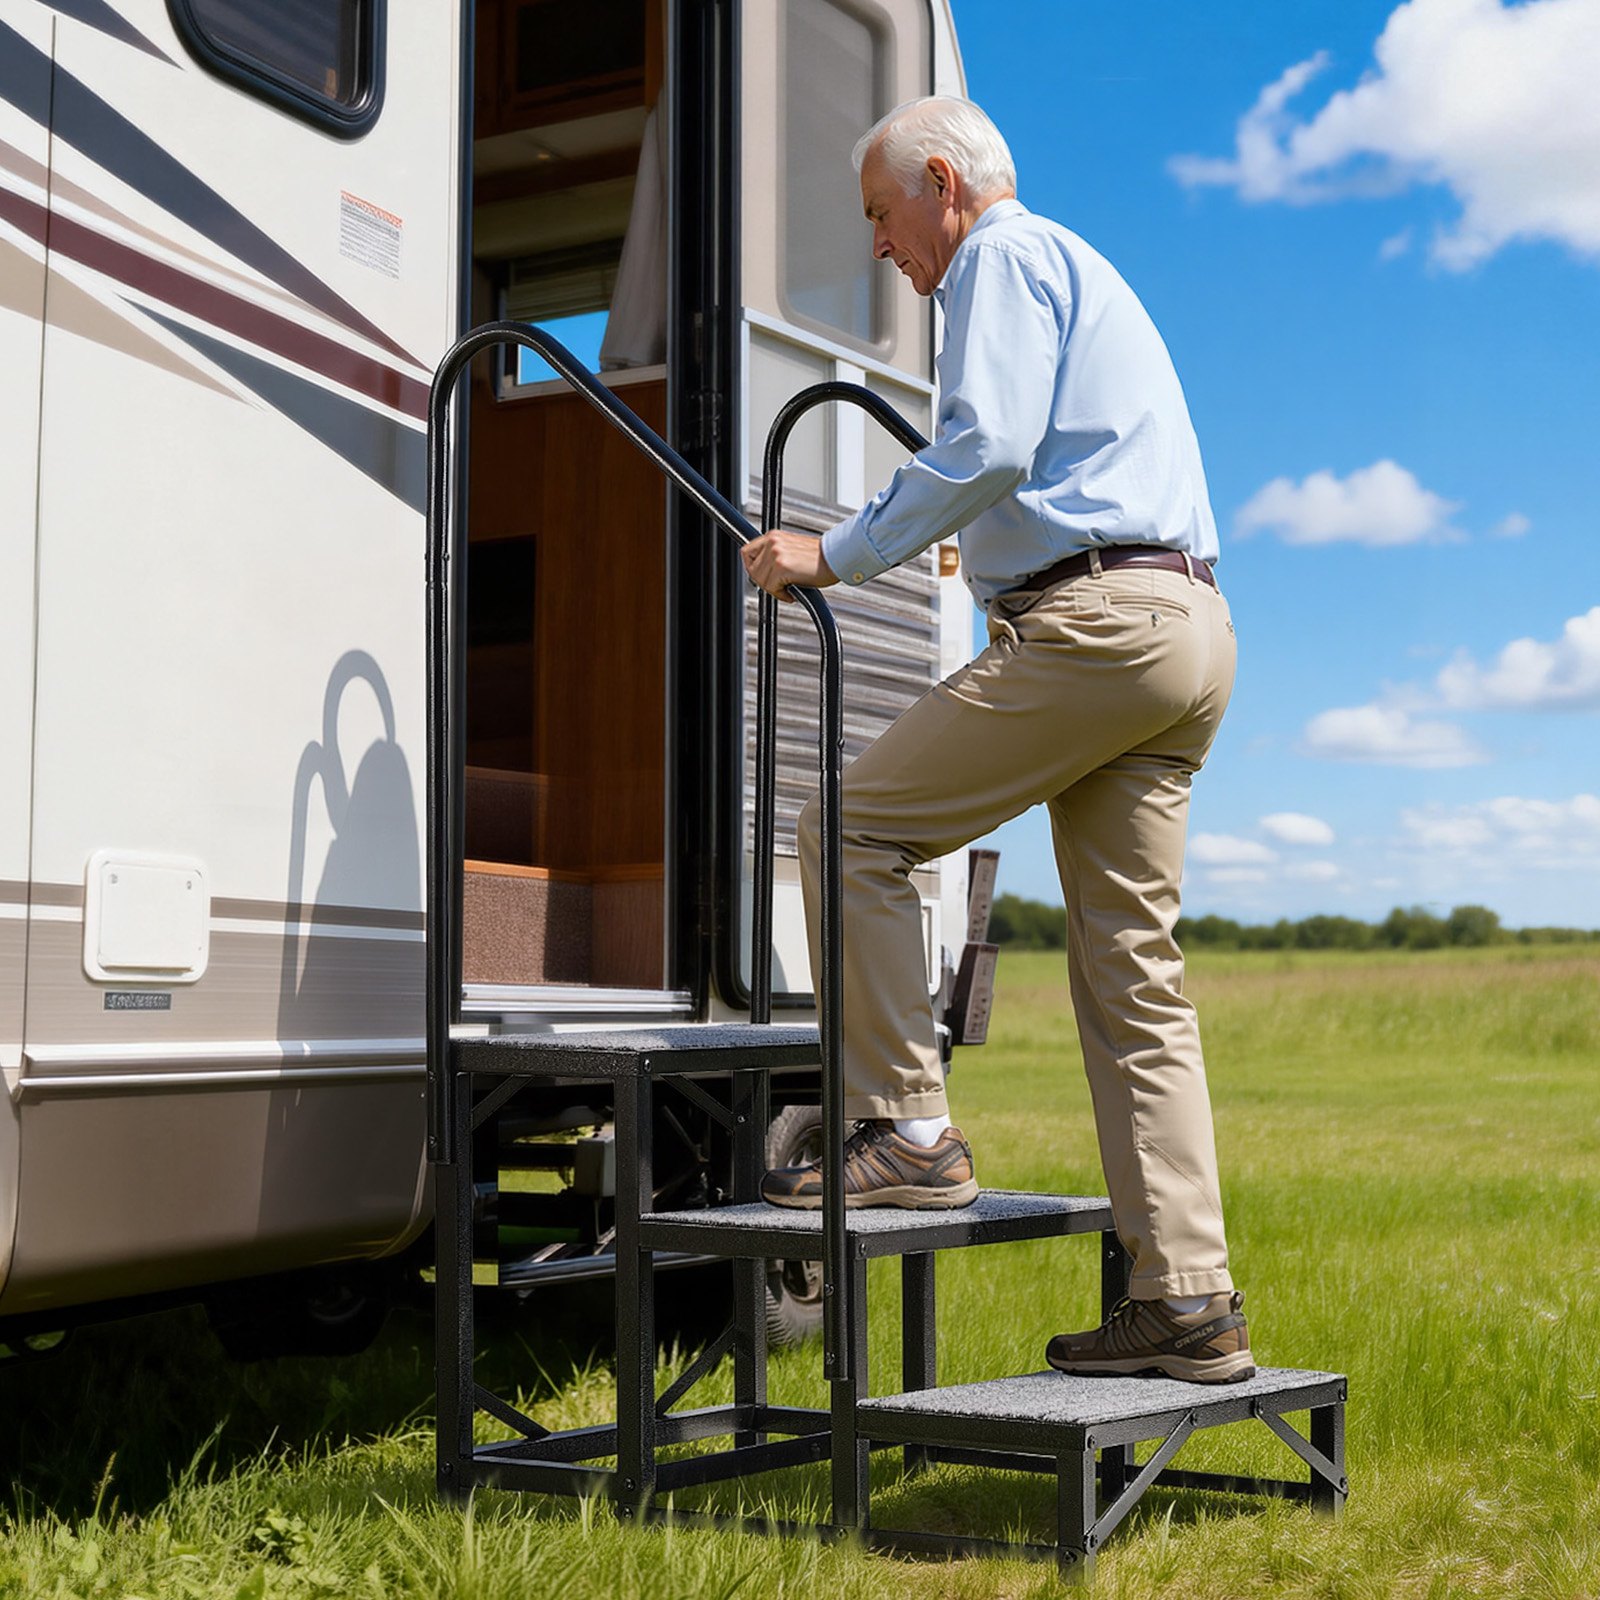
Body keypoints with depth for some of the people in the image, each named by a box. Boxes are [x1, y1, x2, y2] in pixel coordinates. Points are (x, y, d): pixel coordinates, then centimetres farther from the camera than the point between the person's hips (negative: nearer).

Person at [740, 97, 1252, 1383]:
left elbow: (985, 449, -14)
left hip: (1090, 620, -10)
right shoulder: (1083, 271, 31)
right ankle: (1189, 1301, 5)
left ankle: (907, 1131, -2)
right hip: (1191, 635, 10)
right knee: (1134, 974, 6)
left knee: (853, 831, -2)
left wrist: (837, 555, -9)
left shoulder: (1004, 256, 1)